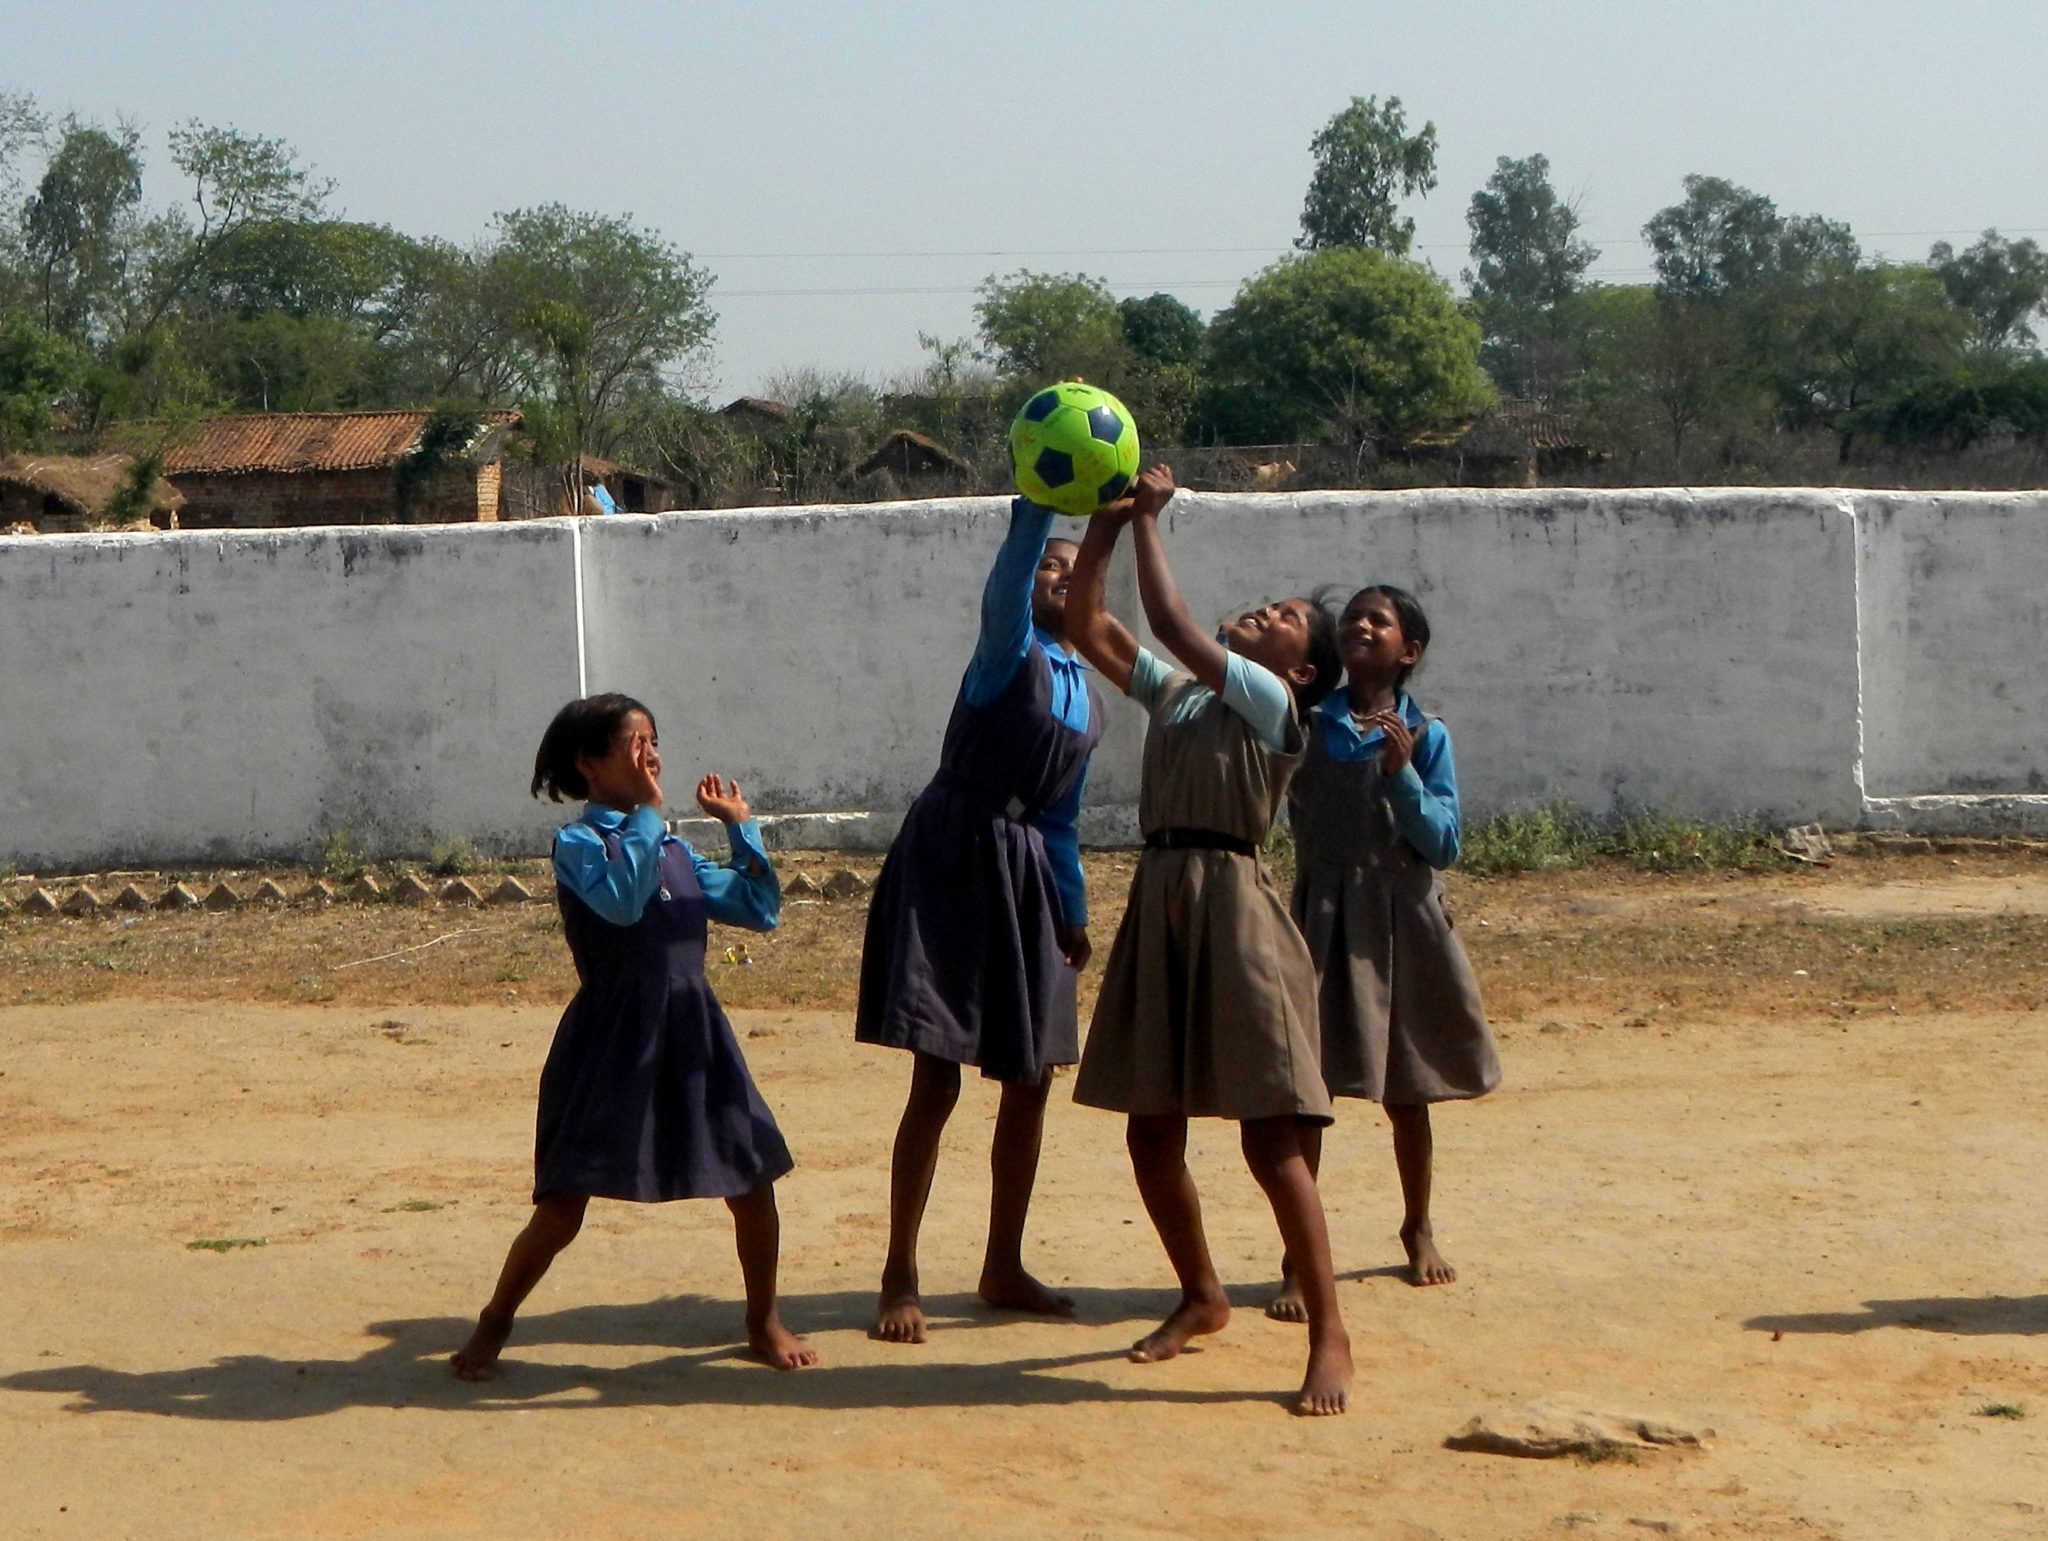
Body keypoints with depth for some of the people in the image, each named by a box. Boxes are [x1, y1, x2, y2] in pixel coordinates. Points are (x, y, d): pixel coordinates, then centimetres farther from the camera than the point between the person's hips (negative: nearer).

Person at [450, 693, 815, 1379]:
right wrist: (645, 810, -22)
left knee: (752, 1181, 5)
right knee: (562, 1206, -4)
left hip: (694, 1039, 6)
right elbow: (621, 899, -26)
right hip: (611, 1045, -6)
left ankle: (764, 1319, 25)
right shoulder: (577, 843, -6)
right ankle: (494, 1324, 16)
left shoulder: (676, 852, 13)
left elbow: (762, 910, 12)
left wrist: (741, 827, 8)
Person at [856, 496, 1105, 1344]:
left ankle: (1004, 1268, 24)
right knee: (936, 1083, -7)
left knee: (1030, 1081, 9)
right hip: (951, 862, -7)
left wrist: (1073, 913, 23)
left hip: (1025, 871, 7)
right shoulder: (1010, 655, -5)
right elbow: (1005, 586, -28)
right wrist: (1038, 504, -44)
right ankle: (899, 1277, 2)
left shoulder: (1086, 698, 15)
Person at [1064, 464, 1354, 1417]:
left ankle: (1329, 1336, -3)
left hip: (1232, 909, -7)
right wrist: (1107, 522, 4)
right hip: (1158, 907, 7)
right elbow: (1088, 626, 15)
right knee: (1150, 1129, 12)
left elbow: (1178, 630, -14)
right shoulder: (1174, 694, 17)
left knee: (1270, 1137, -9)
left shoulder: (1272, 703, -3)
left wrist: (1148, 521, -6)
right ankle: (1201, 1296, 32)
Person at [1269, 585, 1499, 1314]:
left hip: (1402, 925, 1)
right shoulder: (1310, 727, 3)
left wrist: (1402, 771, -17)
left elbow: (1444, 844, -2)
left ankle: (1418, 1230, 35)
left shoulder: (1426, 735, 1)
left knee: (1405, 1092, 14)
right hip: (1325, 920, 0)